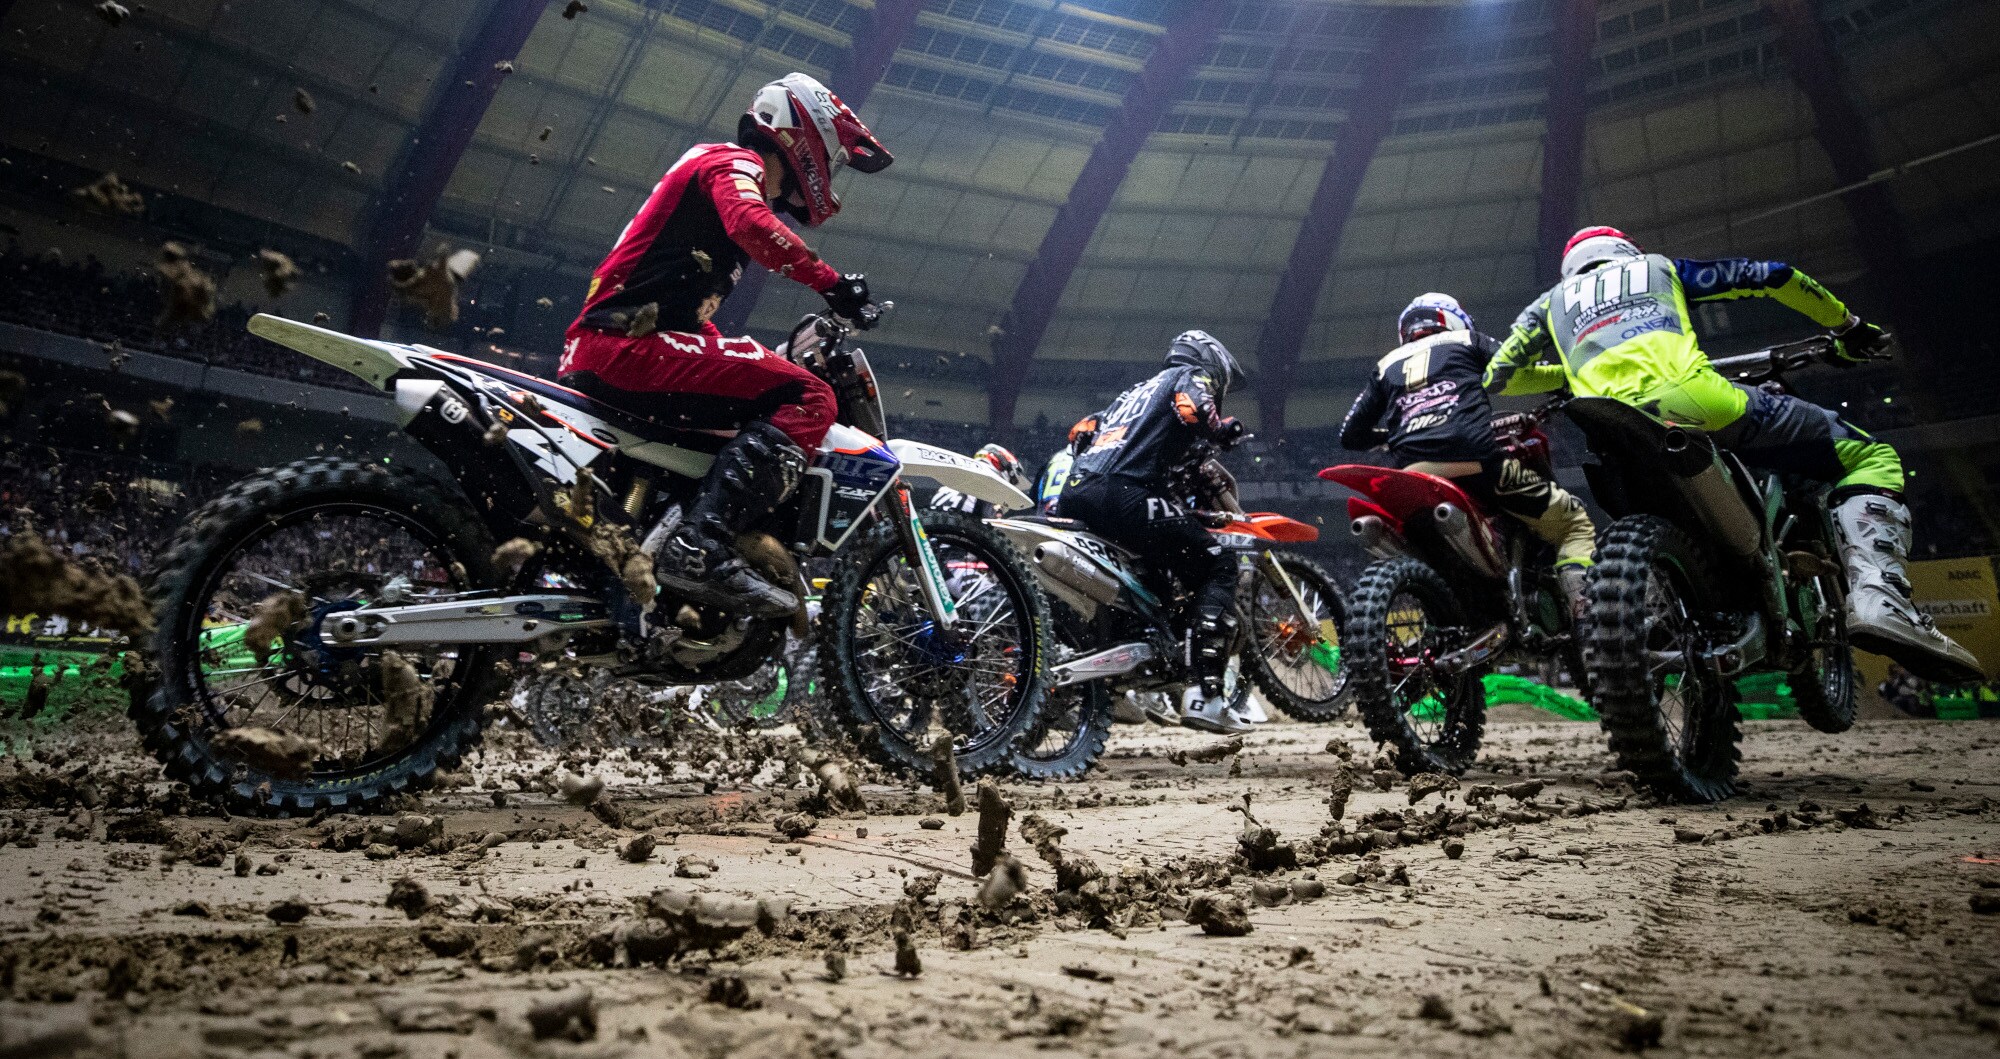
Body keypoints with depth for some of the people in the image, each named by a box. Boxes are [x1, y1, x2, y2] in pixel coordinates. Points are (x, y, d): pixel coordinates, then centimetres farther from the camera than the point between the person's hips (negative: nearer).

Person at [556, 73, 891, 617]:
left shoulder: (716, 166, 33)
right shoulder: (735, 161, 3)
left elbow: (695, 312, 35)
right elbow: (752, 225, -23)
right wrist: (832, 282, -20)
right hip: (626, 343, -10)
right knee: (808, 397, -21)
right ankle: (701, 547, -35)